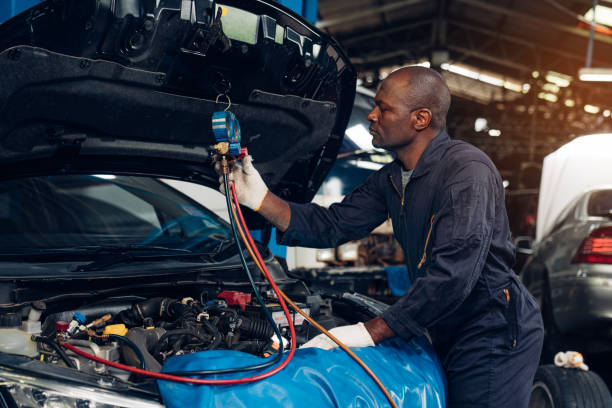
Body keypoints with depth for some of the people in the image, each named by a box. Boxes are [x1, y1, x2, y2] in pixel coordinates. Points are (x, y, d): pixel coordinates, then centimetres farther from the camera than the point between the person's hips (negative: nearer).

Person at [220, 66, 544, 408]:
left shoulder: (467, 169, -23)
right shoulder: (392, 180, 7)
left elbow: (453, 274, -31)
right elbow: (333, 226, 6)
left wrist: (369, 333, -30)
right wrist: (260, 199, -5)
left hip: (495, 334, -8)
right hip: (452, 337, 8)